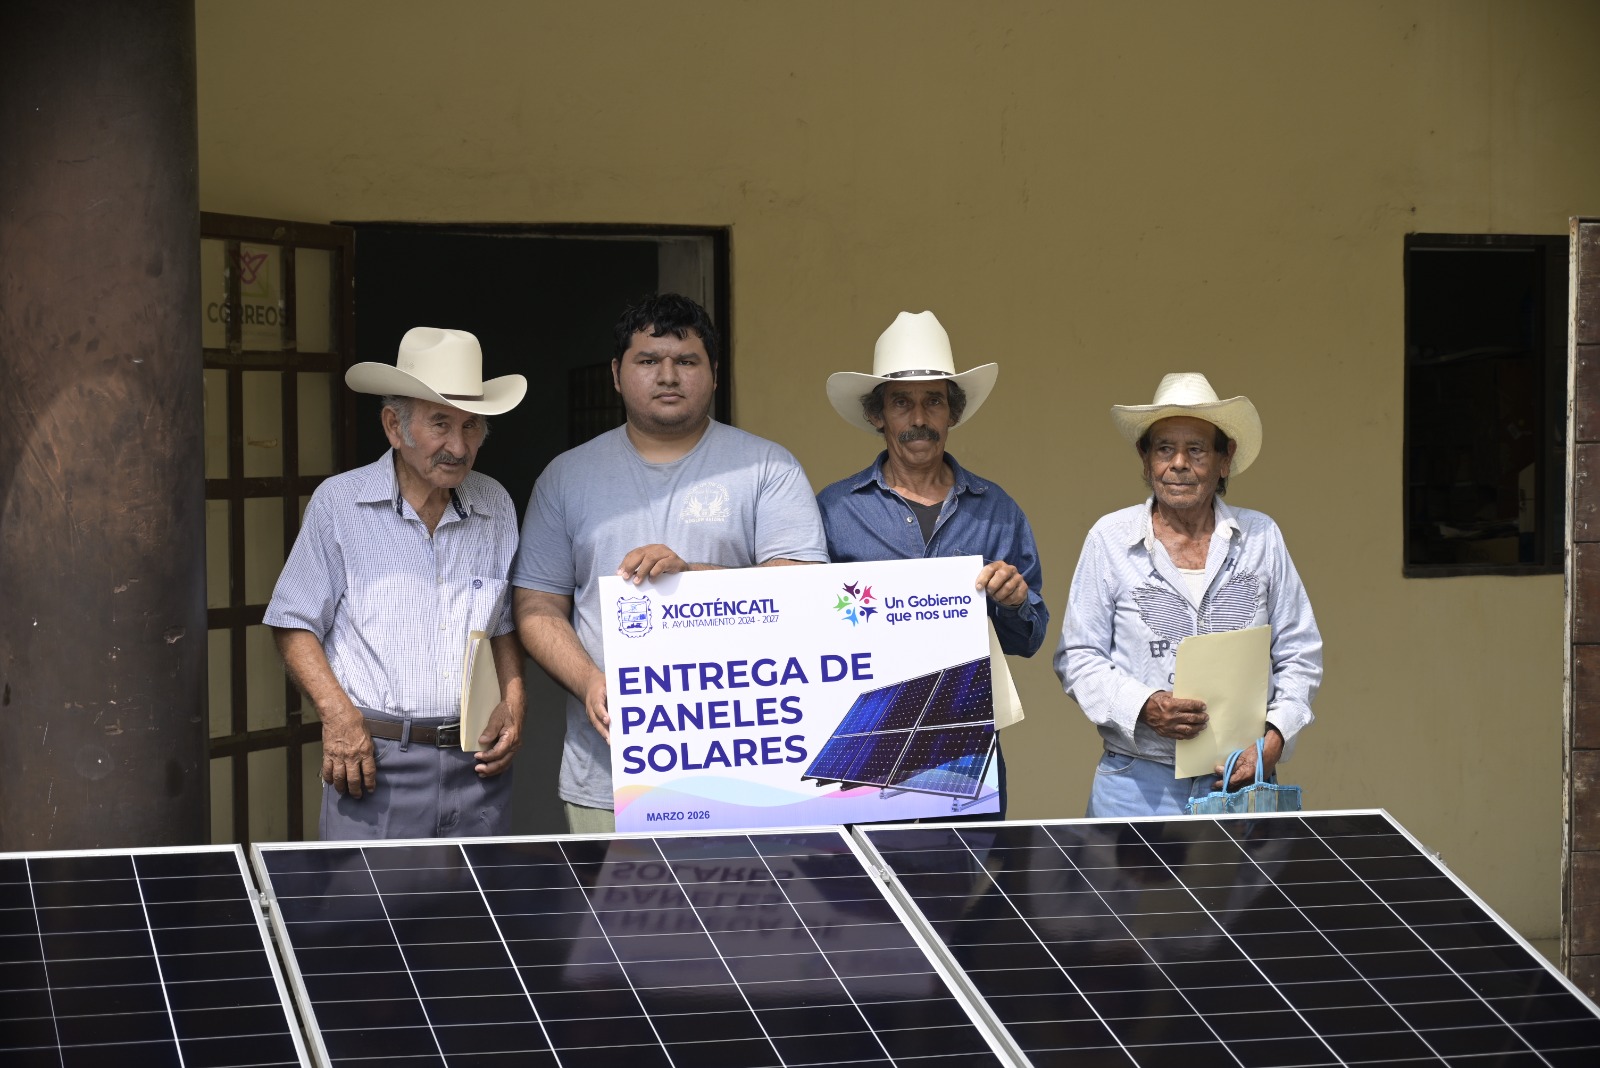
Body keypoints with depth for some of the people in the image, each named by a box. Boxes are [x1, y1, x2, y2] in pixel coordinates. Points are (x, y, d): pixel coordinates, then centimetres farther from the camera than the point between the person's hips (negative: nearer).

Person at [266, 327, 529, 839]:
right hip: (374, 760, -3)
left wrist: (513, 701, 5)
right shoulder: (339, 503, -2)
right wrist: (338, 714, -12)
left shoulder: (495, 506, 10)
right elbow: (294, 625, 0)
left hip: (478, 762, 4)